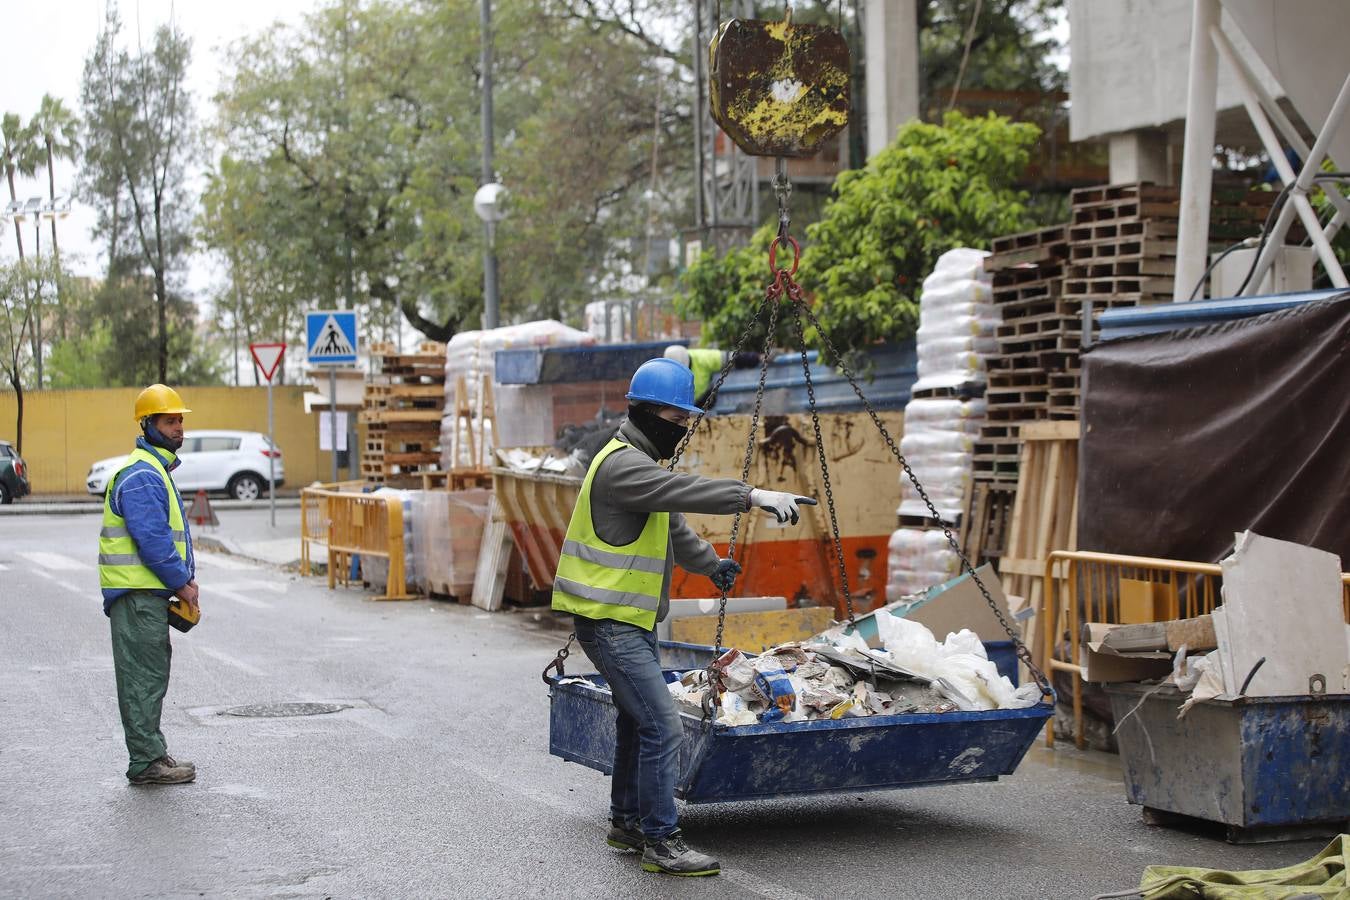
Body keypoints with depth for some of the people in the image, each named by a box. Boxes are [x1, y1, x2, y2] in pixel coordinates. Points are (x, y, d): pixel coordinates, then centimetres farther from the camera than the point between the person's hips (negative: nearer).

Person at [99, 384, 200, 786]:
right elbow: (152, 539, -22)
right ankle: (146, 762, -4)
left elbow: (173, 531, 23)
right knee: (144, 676, -7)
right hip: (138, 591, -11)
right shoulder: (140, 475, -17)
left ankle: (151, 752, 22)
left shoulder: (158, 470, 18)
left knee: (151, 673, 15)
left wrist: (185, 577, 12)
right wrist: (181, 583, -13)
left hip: (150, 591, 11)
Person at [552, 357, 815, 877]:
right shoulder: (622, 465, -19)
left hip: (632, 618, 11)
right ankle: (661, 843, -9)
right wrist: (752, 496, -42)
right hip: (608, 619, -11)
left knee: (638, 720, 22)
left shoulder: (643, 461, 16)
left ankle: (627, 823, 35)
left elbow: (675, 525, 28)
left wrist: (711, 564, 20)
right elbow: (686, 491, -35)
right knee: (662, 727, -14)